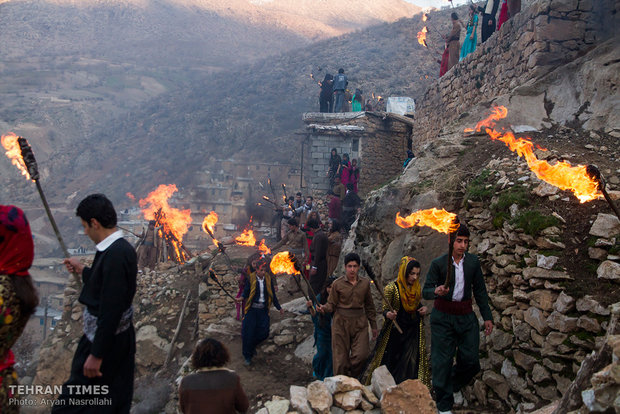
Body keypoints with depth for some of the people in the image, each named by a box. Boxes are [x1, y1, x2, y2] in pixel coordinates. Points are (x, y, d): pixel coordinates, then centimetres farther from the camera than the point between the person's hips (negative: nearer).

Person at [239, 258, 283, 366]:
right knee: (248, 332, -3)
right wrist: (241, 299, -29)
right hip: (252, 309, -3)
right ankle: (247, 357, 13)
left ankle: (252, 346, 33)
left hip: (263, 309, 3)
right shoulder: (251, 279, -6)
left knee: (264, 333, 1)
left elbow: (273, 295, 12)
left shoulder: (269, 279, 3)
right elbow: (246, 292, -8)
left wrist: (279, 308, 15)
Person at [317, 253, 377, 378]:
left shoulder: (365, 283, 6)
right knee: (341, 357, 0)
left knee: (361, 355, -9)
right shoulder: (337, 284, -3)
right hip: (341, 322, -2)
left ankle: (352, 379, 18)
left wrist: (373, 326, 17)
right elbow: (332, 304, 0)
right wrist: (323, 308, -23)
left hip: (359, 322, 2)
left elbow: (369, 306, 14)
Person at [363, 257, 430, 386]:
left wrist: (424, 309, 0)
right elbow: (385, 309, -11)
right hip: (395, 332, -4)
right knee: (389, 362, -1)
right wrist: (388, 314, -34)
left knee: (412, 364, -4)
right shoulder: (392, 288, -11)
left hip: (413, 332, 4)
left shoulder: (416, 287, 6)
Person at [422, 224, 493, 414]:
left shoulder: (473, 262, 3)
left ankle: (453, 385, 33)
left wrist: (487, 317, 7)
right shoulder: (438, 263, -8)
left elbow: (480, 291, 10)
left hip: (466, 316, 3)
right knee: (442, 360, -1)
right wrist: (436, 291, -32)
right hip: (443, 317, -3)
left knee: (471, 360, 1)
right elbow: (425, 291, -10)